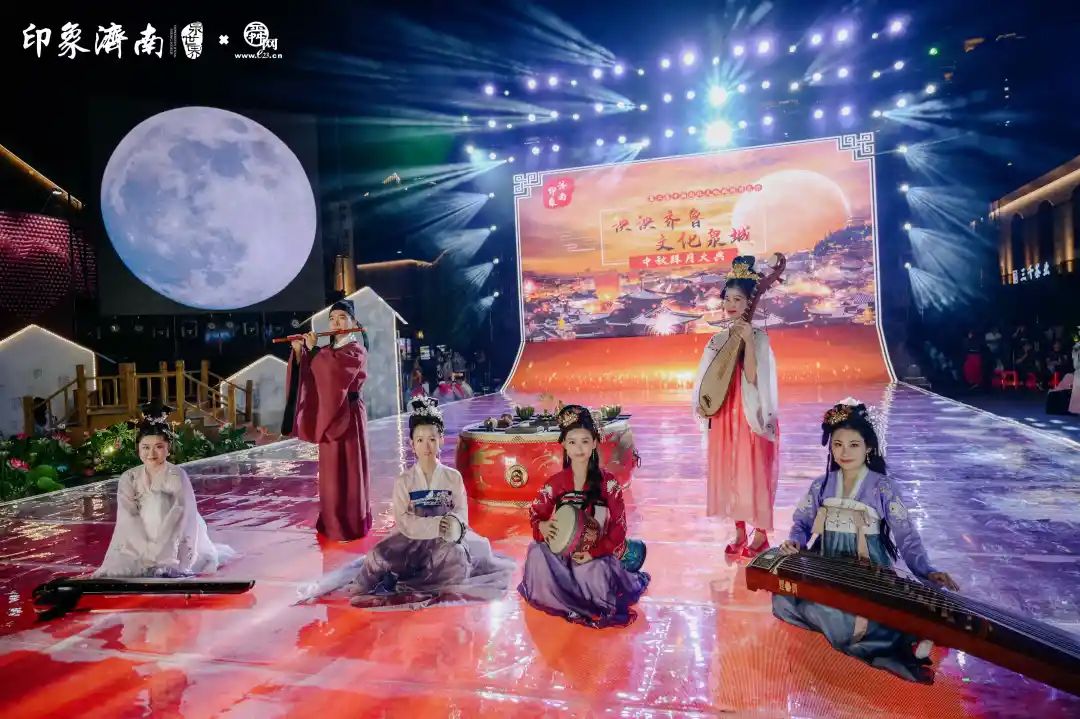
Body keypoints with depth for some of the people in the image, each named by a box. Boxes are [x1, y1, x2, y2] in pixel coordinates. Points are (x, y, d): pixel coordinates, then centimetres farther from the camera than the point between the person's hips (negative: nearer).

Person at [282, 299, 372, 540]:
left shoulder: (357, 350, -5)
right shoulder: (327, 351, 15)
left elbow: (334, 367, -25)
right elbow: (305, 375, 7)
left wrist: (313, 350, -13)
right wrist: (299, 351, -7)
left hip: (348, 416, -7)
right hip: (329, 415, 7)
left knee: (348, 470, -4)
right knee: (330, 470, 11)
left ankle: (351, 526, 3)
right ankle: (333, 523, 21)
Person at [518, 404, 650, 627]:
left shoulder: (608, 482, -7)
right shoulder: (555, 482, -1)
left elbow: (619, 526, -8)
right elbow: (536, 515, 4)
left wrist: (594, 553, -21)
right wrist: (542, 526, -21)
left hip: (598, 554, -3)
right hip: (563, 552, 3)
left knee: (595, 572, -35)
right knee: (537, 553, -28)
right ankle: (589, 607, -13)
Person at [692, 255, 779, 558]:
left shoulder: (758, 337, -8)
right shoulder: (718, 339, 7)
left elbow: (752, 378, -19)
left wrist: (747, 342, -25)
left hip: (751, 415, -5)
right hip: (724, 415, 5)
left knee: (753, 473, 2)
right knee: (729, 473, 10)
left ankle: (761, 535, 18)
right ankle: (740, 533, 24)